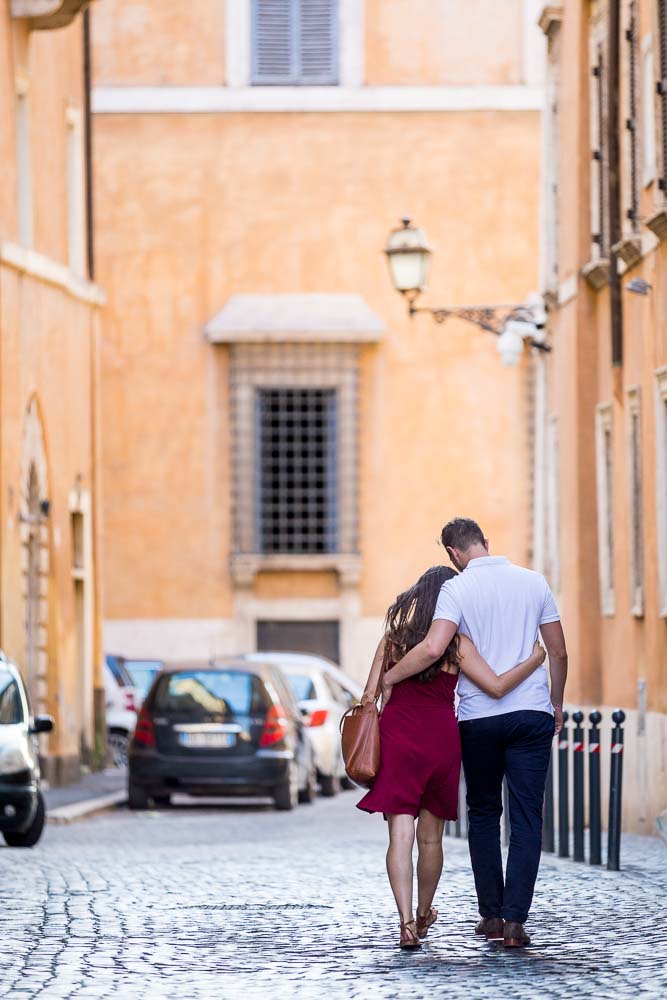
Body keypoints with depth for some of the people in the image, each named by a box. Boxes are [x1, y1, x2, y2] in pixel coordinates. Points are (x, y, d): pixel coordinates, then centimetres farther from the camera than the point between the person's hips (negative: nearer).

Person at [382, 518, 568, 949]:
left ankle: (491, 914, 14)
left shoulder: (457, 588, -6)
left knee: (484, 815, 14)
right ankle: (515, 920, -9)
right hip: (532, 713, 1)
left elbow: (433, 649, -20)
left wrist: (388, 678, -7)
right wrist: (556, 704, 22)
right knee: (526, 819, 0)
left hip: (479, 718, -1)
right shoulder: (534, 582, 4)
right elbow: (559, 652, 9)